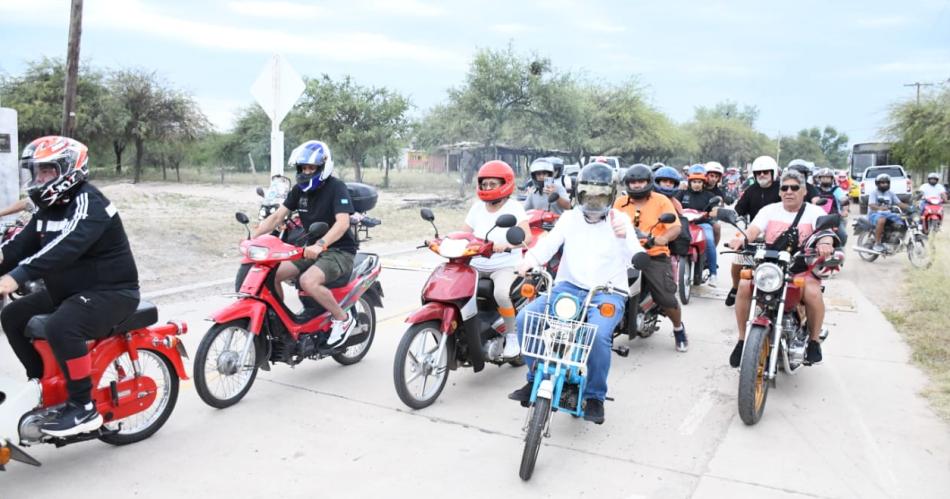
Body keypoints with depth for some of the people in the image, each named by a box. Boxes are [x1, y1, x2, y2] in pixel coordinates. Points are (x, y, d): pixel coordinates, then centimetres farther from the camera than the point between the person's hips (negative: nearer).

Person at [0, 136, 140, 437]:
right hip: (70, 290, 10)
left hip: (111, 291, -10)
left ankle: (84, 407, -19)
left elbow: (66, 247, -35)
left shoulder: (88, 202, -18)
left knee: (60, 328, -32)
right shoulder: (49, 207, 12)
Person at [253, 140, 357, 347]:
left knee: (308, 281, -33)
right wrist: (253, 237, -10)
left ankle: (343, 318, -12)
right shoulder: (299, 189, 7)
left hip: (339, 251, -7)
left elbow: (343, 222, -28)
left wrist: (320, 245, -42)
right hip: (311, 249, 7)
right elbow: (277, 216, 4)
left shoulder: (336, 187, -14)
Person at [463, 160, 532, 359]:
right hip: (477, 265, 5)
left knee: (501, 293, -34)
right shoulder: (478, 207, 9)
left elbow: (527, 236, -22)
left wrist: (506, 244, -41)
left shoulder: (514, 207, -7)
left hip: (506, 266, -5)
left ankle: (512, 336, -10)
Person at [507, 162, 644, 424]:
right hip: (568, 286, 3)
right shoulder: (570, 218, 11)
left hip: (608, 292, -3)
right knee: (525, 318, -17)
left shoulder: (620, 220, 2)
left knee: (598, 333, -32)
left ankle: (595, 397, -7)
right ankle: (536, 379, 3)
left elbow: (636, 259, -11)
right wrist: (530, 259, -28)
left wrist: (624, 238, -33)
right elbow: (549, 242, -5)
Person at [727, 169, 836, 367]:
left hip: (802, 269, -2)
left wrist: (825, 243, -39)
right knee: (744, 286, -24)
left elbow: (825, 231, -13)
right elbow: (754, 229, -7)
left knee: (813, 293, -31)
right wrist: (742, 239, -32)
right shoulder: (769, 210, 10)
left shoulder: (815, 212, 6)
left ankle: (814, 341, -4)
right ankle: (742, 339, -10)